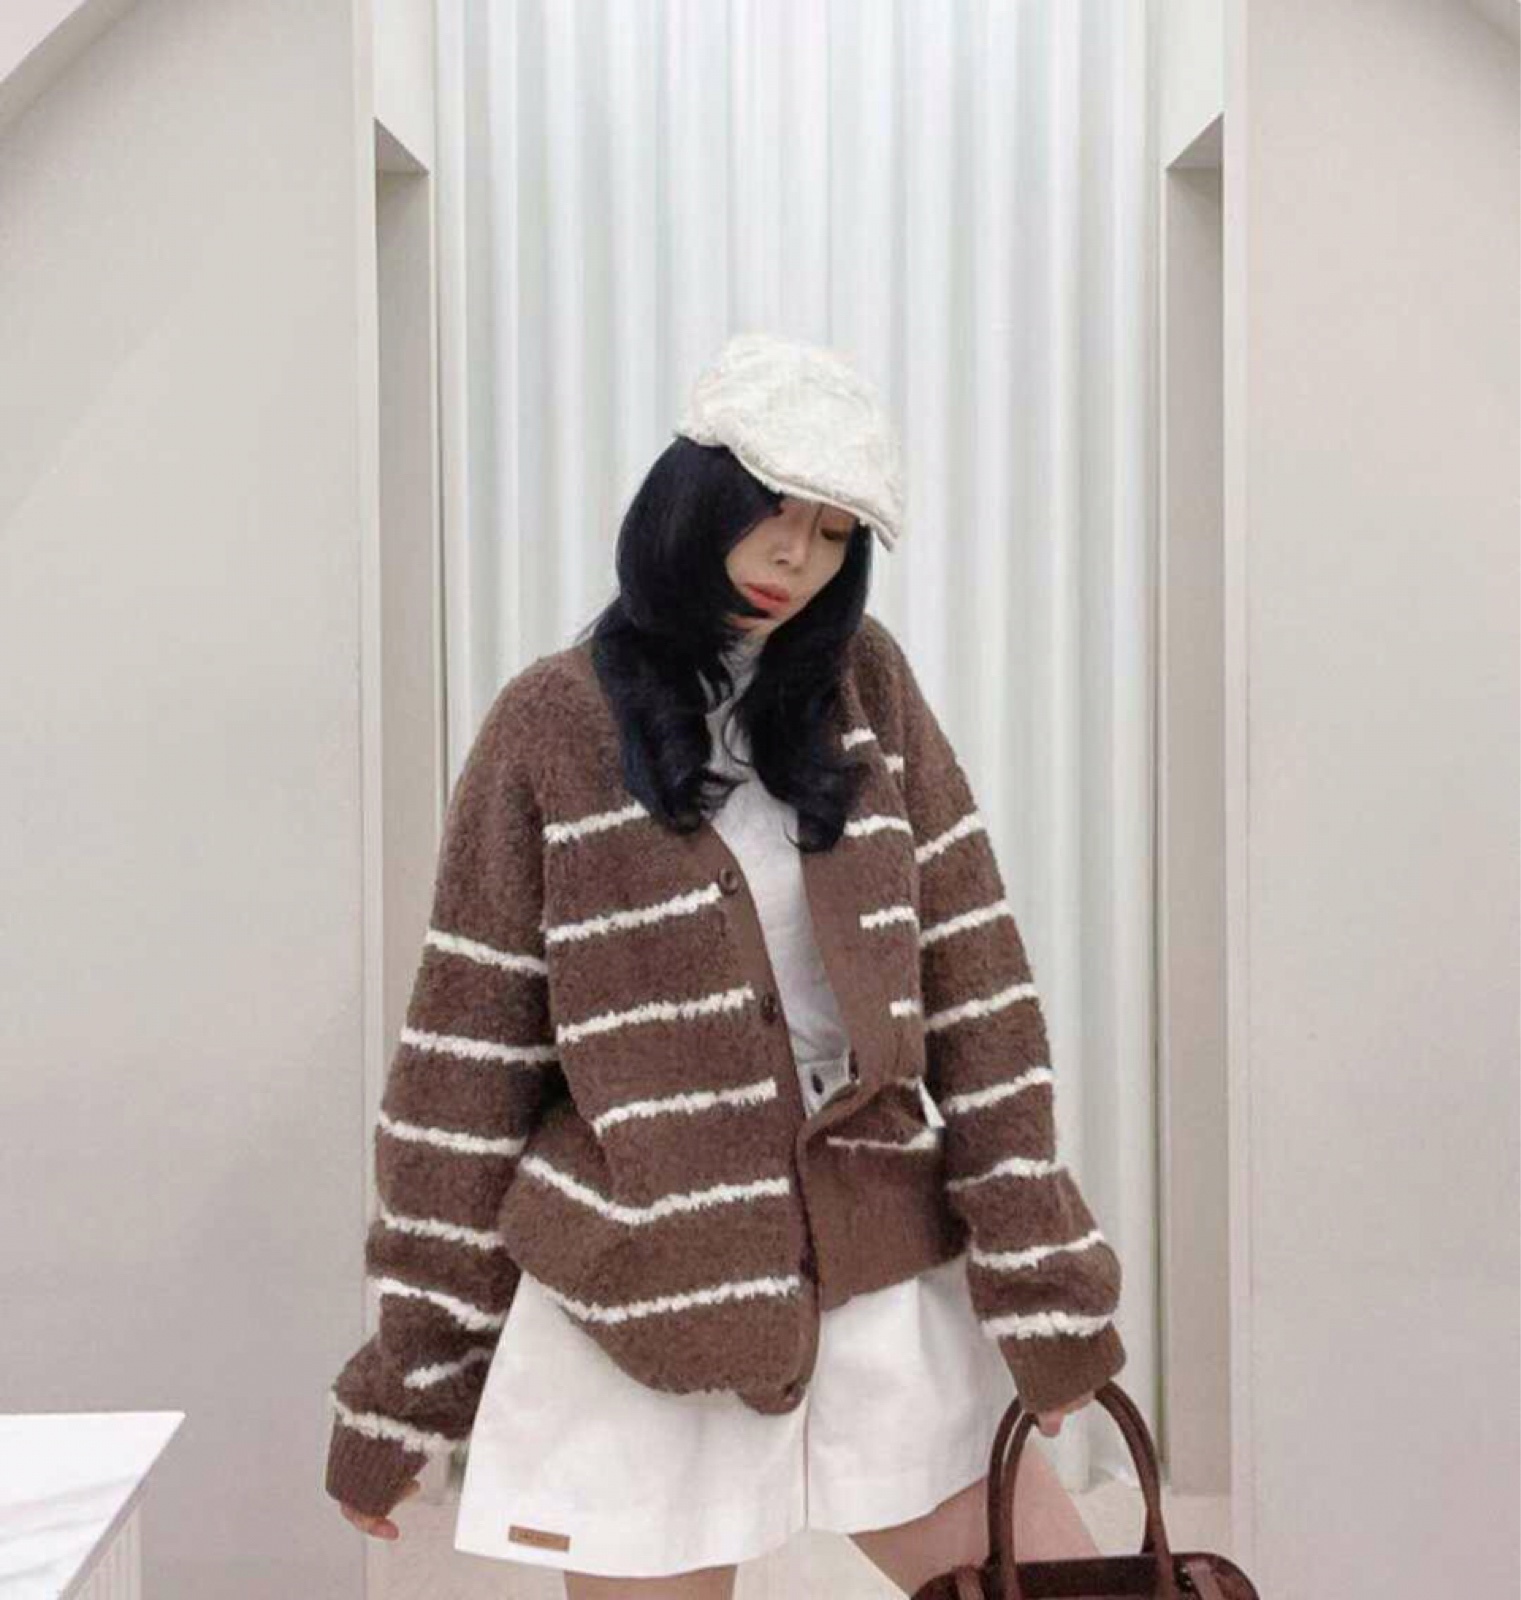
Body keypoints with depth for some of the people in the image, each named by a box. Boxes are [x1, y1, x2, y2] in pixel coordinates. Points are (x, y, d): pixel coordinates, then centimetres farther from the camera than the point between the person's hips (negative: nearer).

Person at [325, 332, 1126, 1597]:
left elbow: (970, 970, 1)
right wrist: (414, 1368, 0)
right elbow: (469, 1056, -3)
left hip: (880, 1265, 3)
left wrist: (1039, 1260, -4)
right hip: (642, 1294, -3)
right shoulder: (555, 727, -5)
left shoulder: (866, 682, 4)